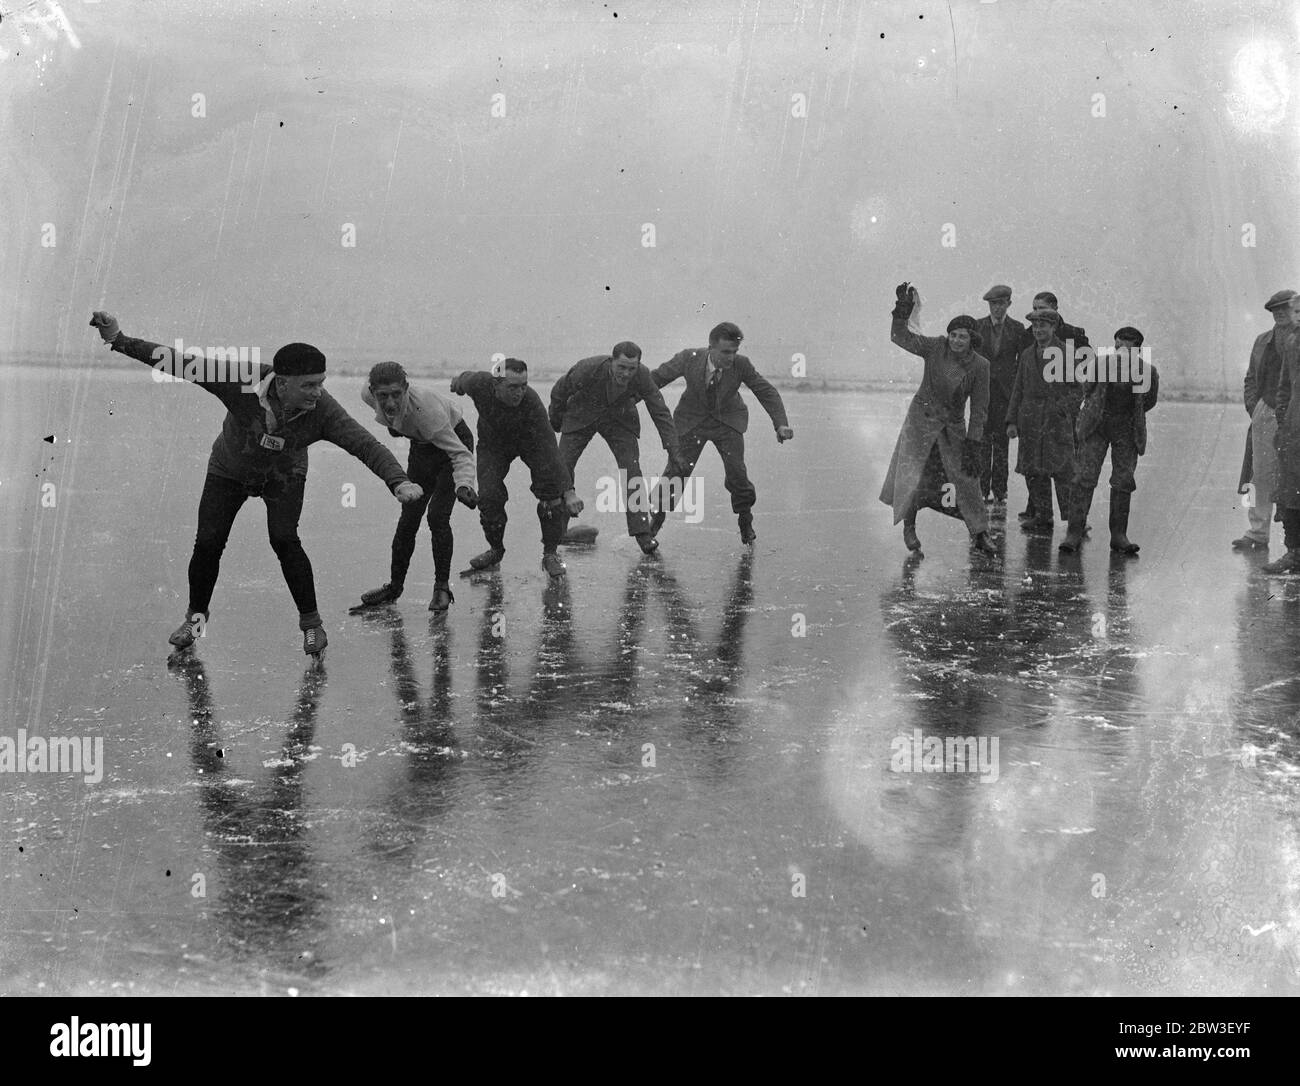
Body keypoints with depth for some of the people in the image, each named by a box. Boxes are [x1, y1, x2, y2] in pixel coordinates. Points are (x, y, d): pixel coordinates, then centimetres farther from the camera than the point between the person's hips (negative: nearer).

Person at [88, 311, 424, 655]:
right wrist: (120, 341, -38)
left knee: (284, 540, -19)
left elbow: (365, 444, -38)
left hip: (284, 475, 0)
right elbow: (182, 365, -33)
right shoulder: (242, 381, -37)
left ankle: (311, 622, 0)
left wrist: (398, 481, -55)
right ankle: (195, 617, 22)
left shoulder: (322, 409, -34)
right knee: (208, 543, -5)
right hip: (229, 469, 1)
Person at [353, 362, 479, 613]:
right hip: (421, 446, 6)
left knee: (437, 515, -18)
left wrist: (464, 484, -59)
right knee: (408, 518, 7)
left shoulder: (426, 410, -43)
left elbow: (460, 453, -41)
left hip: (455, 440, -6)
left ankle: (442, 587, -4)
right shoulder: (369, 395, -27)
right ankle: (395, 586, 21)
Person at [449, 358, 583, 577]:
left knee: (552, 490, -19)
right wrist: (458, 382, 20)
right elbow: (466, 378, -6)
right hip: (493, 443, 2)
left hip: (529, 441, -2)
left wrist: (568, 492, -46)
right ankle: (496, 549, 14)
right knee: (488, 496, -13)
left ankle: (550, 553, -2)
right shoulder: (479, 385, -34)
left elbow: (549, 450, -41)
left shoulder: (531, 402, -39)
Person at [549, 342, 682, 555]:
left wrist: (674, 454, -25)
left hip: (619, 420, 1)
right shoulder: (588, 369, -34)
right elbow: (559, 392, -14)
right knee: (562, 468, -5)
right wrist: (556, 420, 3)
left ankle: (642, 532, -8)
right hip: (582, 417, -1)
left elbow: (661, 413, -21)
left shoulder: (642, 376, -29)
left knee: (632, 471, -14)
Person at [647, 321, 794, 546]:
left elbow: (767, 392, -13)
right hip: (692, 421, 0)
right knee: (676, 470, -3)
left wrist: (781, 424, -24)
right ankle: (658, 517, 22)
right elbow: (657, 378, -10)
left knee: (736, 472, -12)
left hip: (728, 421, 0)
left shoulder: (741, 364, -23)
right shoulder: (689, 358, -24)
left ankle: (745, 520, 13)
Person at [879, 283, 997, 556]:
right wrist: (902, 312, -31)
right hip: (922, 419, -1)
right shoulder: (935, 347, -12)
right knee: (912, 474, -3)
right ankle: (909, 527, 19)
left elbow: (979, 408, -7)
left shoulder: (980, 365, -11)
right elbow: (901, 338, -15)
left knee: (966, 477, -1)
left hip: (953, 426, 1)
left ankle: (979, 533, 11)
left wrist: (972, 446, -11)